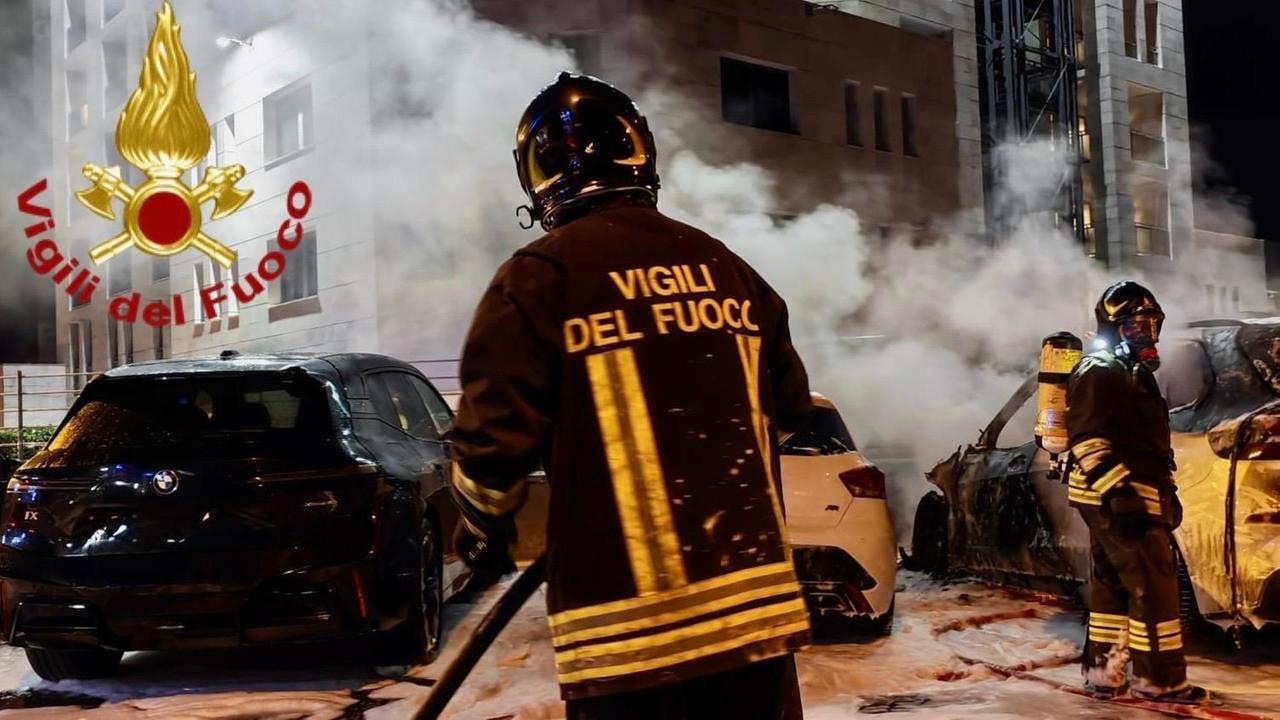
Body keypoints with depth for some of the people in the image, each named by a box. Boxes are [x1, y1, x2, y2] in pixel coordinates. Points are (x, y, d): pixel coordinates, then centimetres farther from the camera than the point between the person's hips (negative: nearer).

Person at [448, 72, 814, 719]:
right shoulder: (724, 267, 8)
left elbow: (494, 435, -11)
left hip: (627, 625, -4)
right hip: (754, 603, 5)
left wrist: (483, 533, 9)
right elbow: (789, 407, 16)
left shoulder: (540, 276, -8)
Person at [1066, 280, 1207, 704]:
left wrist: (1165, 493, 24)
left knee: (1113, 585, 12)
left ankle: (1104, 674, 18)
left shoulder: (1134, 372, 22)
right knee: (1153, 585, -8)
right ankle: (1161, 680, -2)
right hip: (1117, 498, -11)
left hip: (1128, 495, 11)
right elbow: (1088, 442, -21)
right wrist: (1120, 493, -27)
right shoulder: (1099, 372, -11)